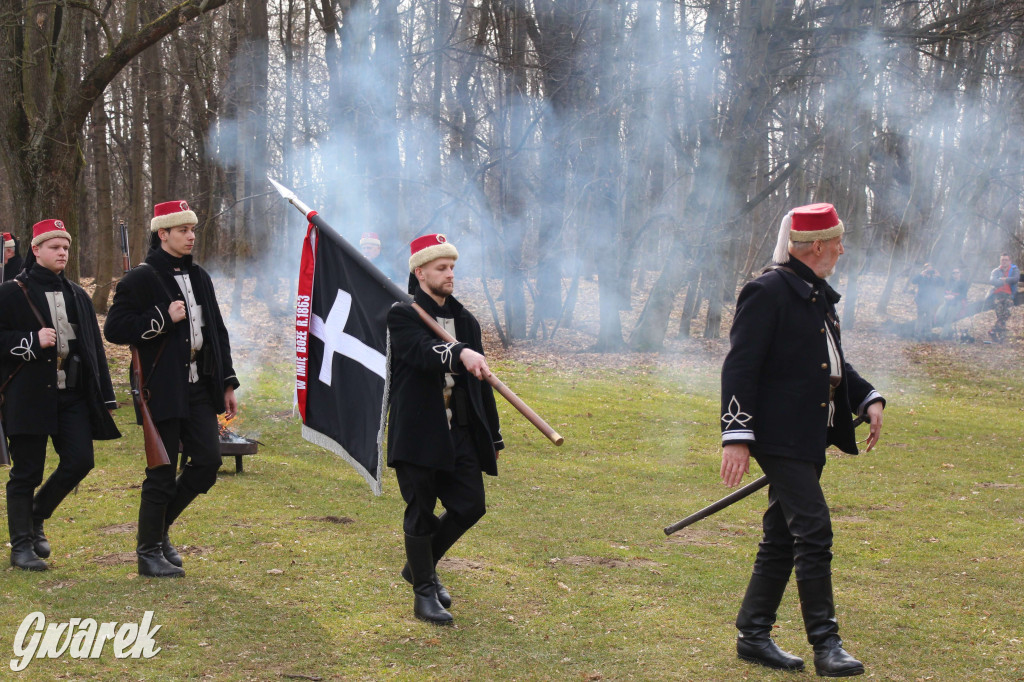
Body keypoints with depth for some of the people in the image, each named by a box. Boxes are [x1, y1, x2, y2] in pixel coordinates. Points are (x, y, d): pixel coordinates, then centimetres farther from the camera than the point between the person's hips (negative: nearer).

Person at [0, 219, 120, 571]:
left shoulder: (77, 295, 14)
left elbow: (94, 347, 15)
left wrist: (105, 396, 12)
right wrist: (32, 342, -19)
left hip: (73, 395, 5)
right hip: (29, 395, -5)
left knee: (79, 461, -3)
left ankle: (35, 517, 22)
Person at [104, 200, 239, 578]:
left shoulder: (199, 278, 14)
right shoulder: (139, 280, -6)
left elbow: (217, 332, 18)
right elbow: (114, 329, -12)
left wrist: (227, 383, 14)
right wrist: (163, 318, -18)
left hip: (200, 387, 6)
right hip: (163, 391, -6)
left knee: (208, 461, 1)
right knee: (162, 473, -1)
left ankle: (161, 523, 22)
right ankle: (149, 552, 12)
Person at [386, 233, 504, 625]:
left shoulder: (466, 321, 14)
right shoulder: (403, 316, -5)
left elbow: (480, 382, 17)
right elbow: (426, 353, -26)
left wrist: (493, 436, 16)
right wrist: (461, 354, -46)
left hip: (460, 431, 6)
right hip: (417, 433, -6)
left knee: (470, 505, 5)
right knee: (421, 513, 1)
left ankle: (421, 566, 28)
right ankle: (424, 593, 15)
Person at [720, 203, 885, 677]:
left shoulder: (818, 294, 17)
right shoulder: (767, 292, -12)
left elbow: (832, 364, 25)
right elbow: (740, 367, -16)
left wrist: (868, 398, 9)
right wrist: (737, 435, -22)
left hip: (810, 436, 10)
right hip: (780, 436, -10)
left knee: (782, 539, 12)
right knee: (813, 530, -11)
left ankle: (754, 635, 20)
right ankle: (825, 642, -5)